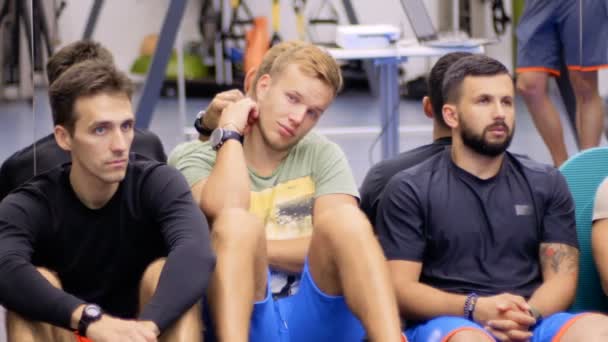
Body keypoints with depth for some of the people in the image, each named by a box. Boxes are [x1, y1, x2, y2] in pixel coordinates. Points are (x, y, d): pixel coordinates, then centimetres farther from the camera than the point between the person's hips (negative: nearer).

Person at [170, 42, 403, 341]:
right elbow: (227, 208, -14)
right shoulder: (193, 158, 10)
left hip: (319, 314, 2)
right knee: (237, 222, -30)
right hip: (242, 318, -2)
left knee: (346, 218, -26)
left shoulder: (322, 156, 17)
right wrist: (230, 133, 0)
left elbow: (341, 244, -1)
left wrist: (248, 247, -6)